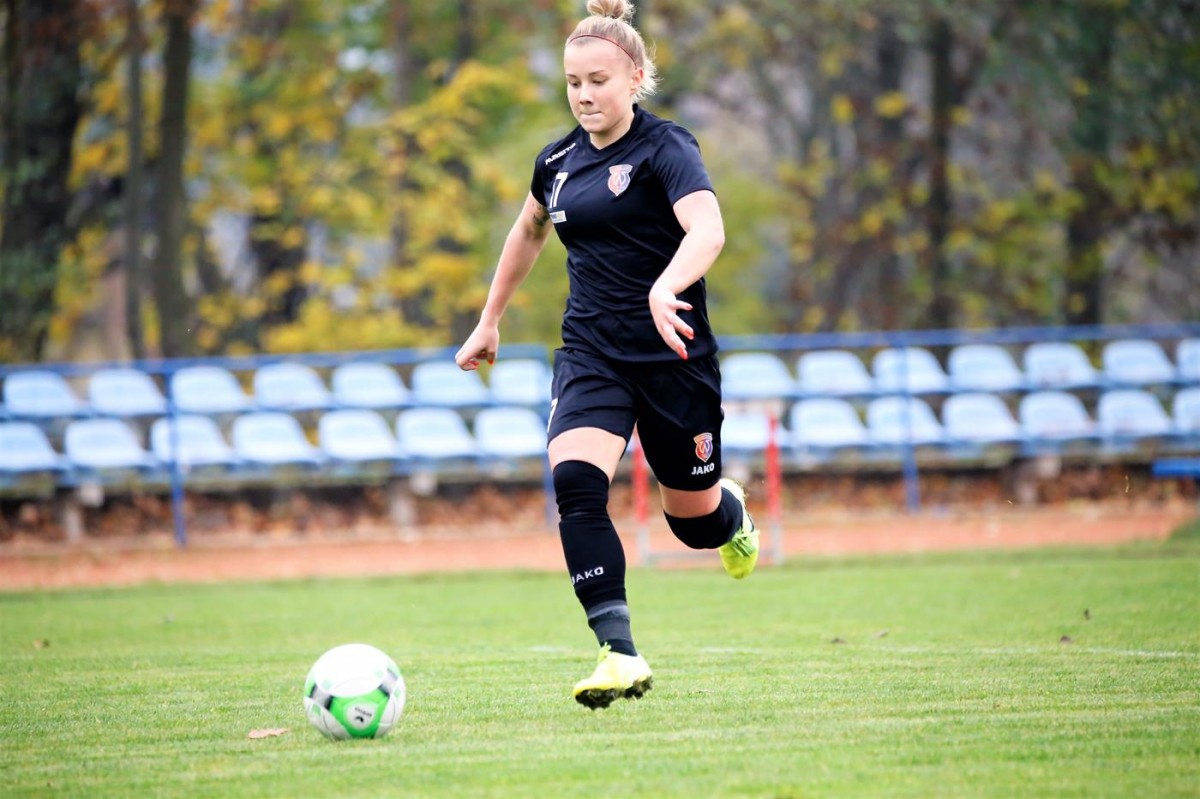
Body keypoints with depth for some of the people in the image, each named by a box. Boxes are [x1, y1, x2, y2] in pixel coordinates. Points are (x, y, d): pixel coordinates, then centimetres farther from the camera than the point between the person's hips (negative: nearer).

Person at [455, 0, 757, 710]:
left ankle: (732, 505, 48)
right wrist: (490, 320, 32)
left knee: (693, 517, 8)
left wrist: (665, 289, -47)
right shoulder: (559, 161, 8)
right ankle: (622, 656, -23)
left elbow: (708, 231, -29)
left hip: (673, 356, -4)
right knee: (575, 484, -22)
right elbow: (529, 232, 30)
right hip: (590, 353, 4)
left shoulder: (664, 148, -11)